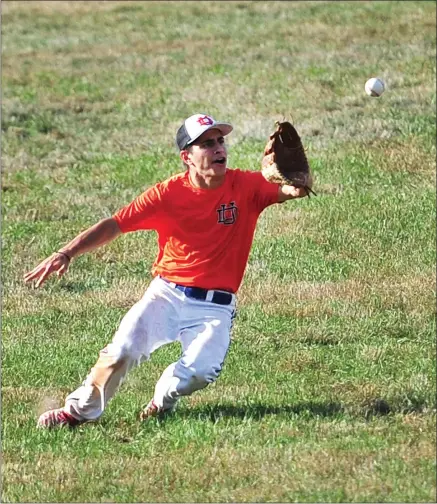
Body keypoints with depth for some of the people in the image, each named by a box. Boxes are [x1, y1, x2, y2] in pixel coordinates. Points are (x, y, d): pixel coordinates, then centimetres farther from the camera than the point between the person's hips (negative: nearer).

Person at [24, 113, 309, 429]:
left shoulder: (246, 186, -5)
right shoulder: (168, 193, -6)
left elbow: (295, 189, -19)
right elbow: (115, 225, -8)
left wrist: (295, 185, -46)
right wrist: (67, 253, -20)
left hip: (215, 308, 0)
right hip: (167, 294, 0)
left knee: (203, 370, -25)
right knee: (121, 352, -19)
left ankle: (165, 398, 10)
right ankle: (78, 411, 4)